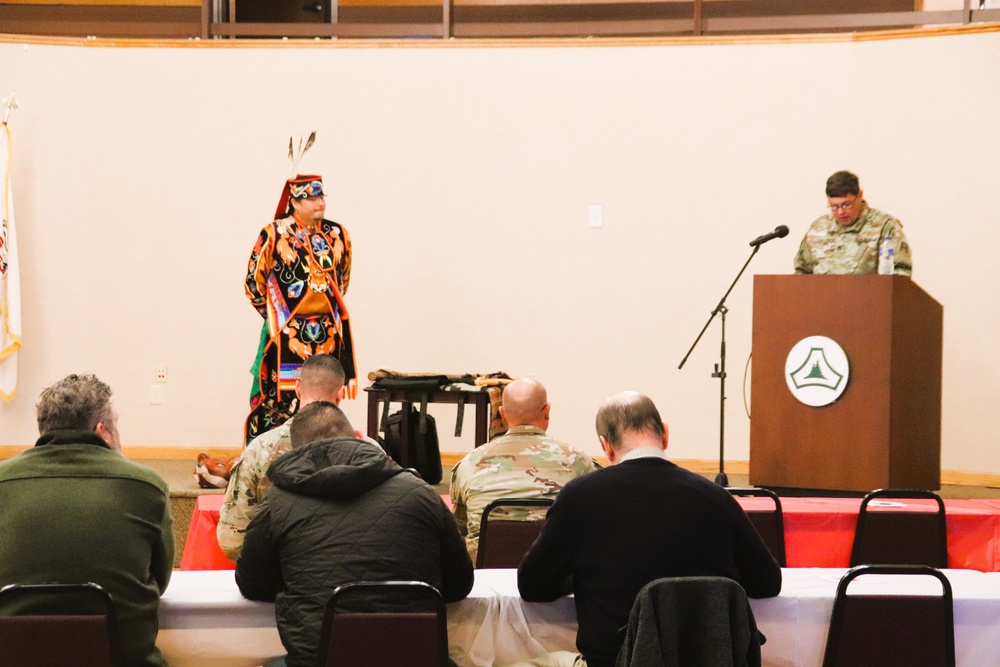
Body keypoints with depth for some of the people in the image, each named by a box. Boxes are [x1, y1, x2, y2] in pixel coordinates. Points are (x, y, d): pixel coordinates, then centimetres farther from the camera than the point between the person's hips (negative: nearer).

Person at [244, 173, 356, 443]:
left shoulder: (337, 235, 6)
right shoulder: (274, 234, -6)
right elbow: (254, 282, 1)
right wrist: (276, 314, 8)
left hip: (328, 336, 4)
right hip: (286, 335, -4)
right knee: (279, 401, -6)